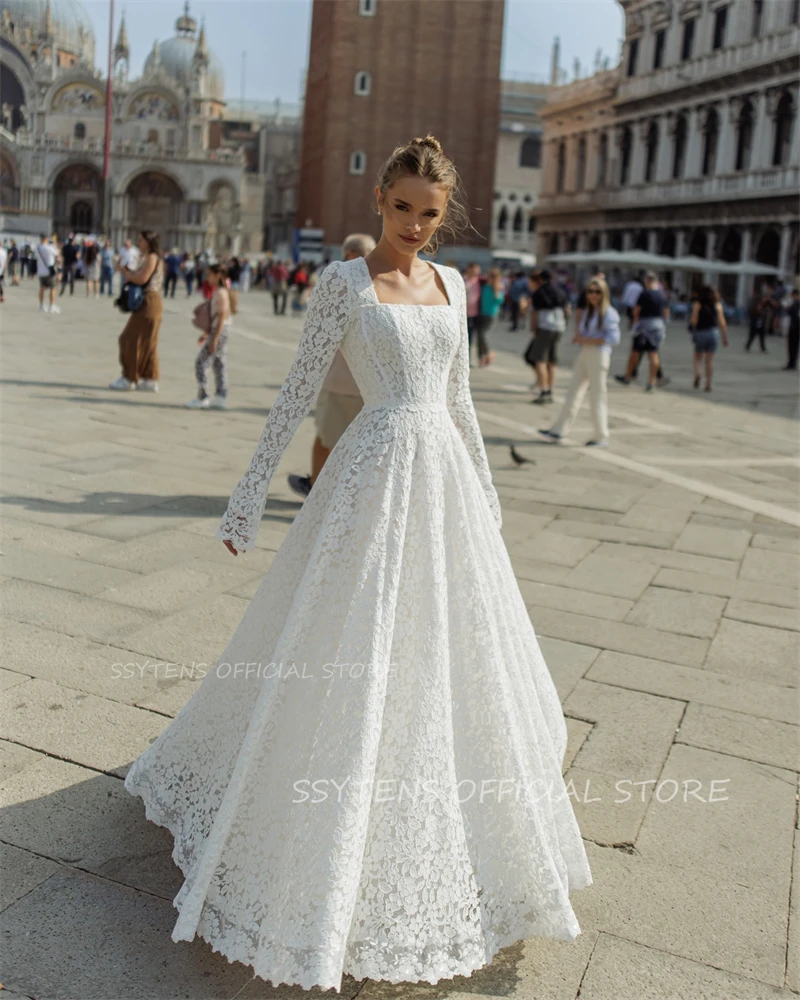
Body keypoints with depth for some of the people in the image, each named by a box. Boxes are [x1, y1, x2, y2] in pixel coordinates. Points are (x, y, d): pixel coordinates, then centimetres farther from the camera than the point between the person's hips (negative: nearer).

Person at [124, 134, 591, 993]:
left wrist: (484, 489, 19)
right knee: (351, 664, 1)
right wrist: (249, 497, -6)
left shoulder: (450, 284, 12)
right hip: (375, 475, -5)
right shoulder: (343, 281, -4)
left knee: (449, 656, 13)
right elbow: (298, 391, -5)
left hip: (446, 478, 6)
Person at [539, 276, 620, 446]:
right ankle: (559, 430, 11)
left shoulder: (609, 313, -9)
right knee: (574, 392, 8)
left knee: (597, 396, -2)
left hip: (599, 355, -8)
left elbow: (613, 338, -16)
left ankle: (602, 437, 7)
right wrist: (578, 336, 0)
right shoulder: (587, 311, 15)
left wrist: (589, 340, -17)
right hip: (584, 354, 8)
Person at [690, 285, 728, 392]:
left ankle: (697, 374, -14)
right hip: (713, 333, 2)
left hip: (700, 332, -2)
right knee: (710, 359, 6)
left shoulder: (697, 304, -5)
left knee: (698, 356, 14)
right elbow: (722, 323, 0)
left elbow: (694, 321, -10)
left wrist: (690, 322, 12)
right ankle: (708, 384, 3)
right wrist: (725, 337, 6)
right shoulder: (717, 305, 2)